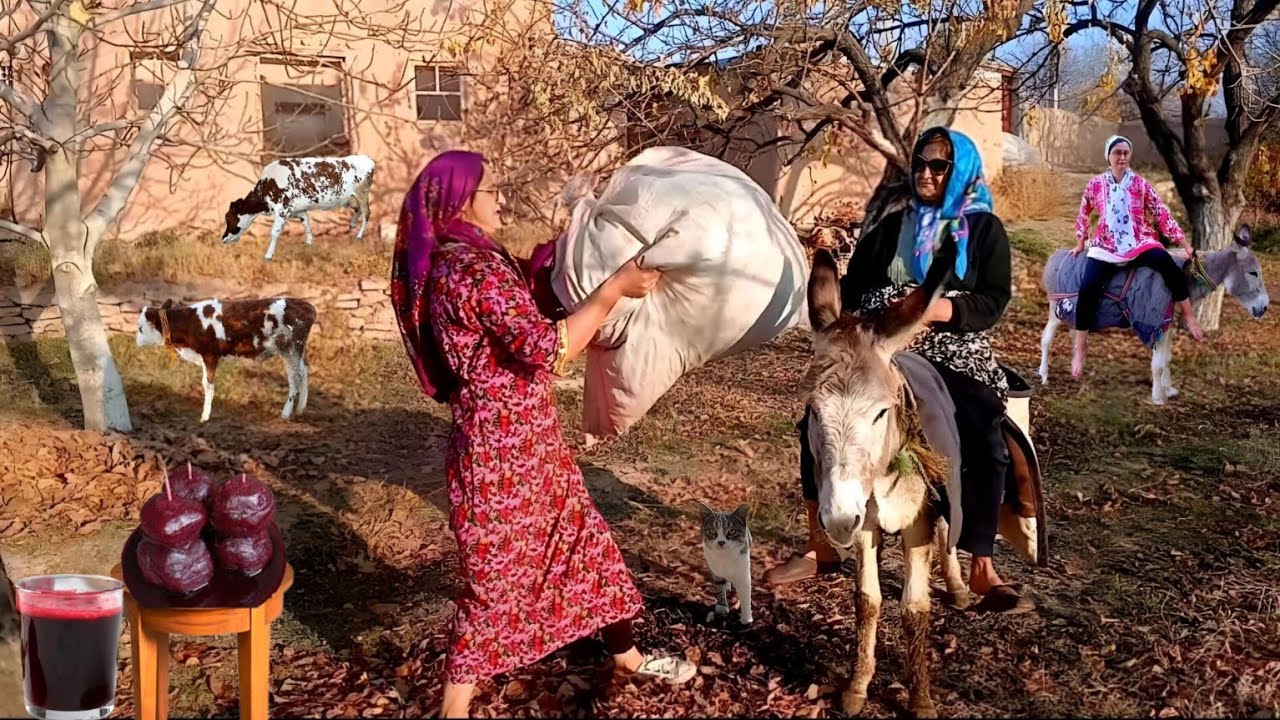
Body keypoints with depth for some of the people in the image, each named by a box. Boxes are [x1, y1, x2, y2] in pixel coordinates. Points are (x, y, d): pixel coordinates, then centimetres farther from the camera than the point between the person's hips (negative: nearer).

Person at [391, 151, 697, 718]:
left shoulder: (447, 263, 9)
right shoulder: (476, 270, -23)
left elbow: (517, 316, 23)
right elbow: (546, 350, -28)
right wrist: (615, 288, -22)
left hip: (524, 441, 10)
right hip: (502, 450, -10)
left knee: (584, 539, 20)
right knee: (496, 579, 2)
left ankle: (627, 658, 38)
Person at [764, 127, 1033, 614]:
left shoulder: (984, 230, 9)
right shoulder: (891, 226, 19)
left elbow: (994, 302, -2)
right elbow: (852, 287, 15)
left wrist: (935, 310, -19)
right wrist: (856, 322, -7)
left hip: (954, 353, -3)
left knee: (984, 447, -26)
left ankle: (982, 570, -10)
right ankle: (821, 550, -4)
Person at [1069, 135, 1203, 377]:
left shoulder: (1140, 184, 2)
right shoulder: (1096, 184, 3)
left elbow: (1162, 214, 2)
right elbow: (1083, 214, 19)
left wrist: (1186, 246, 0)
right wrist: (1080, 244, 20)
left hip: (1140, 244, 0)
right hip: (1106, 248, 0)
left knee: (1172, 268, -30)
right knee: (1087, 289, -23)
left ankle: (1188, 317, -10)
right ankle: (1079, 349, -12)